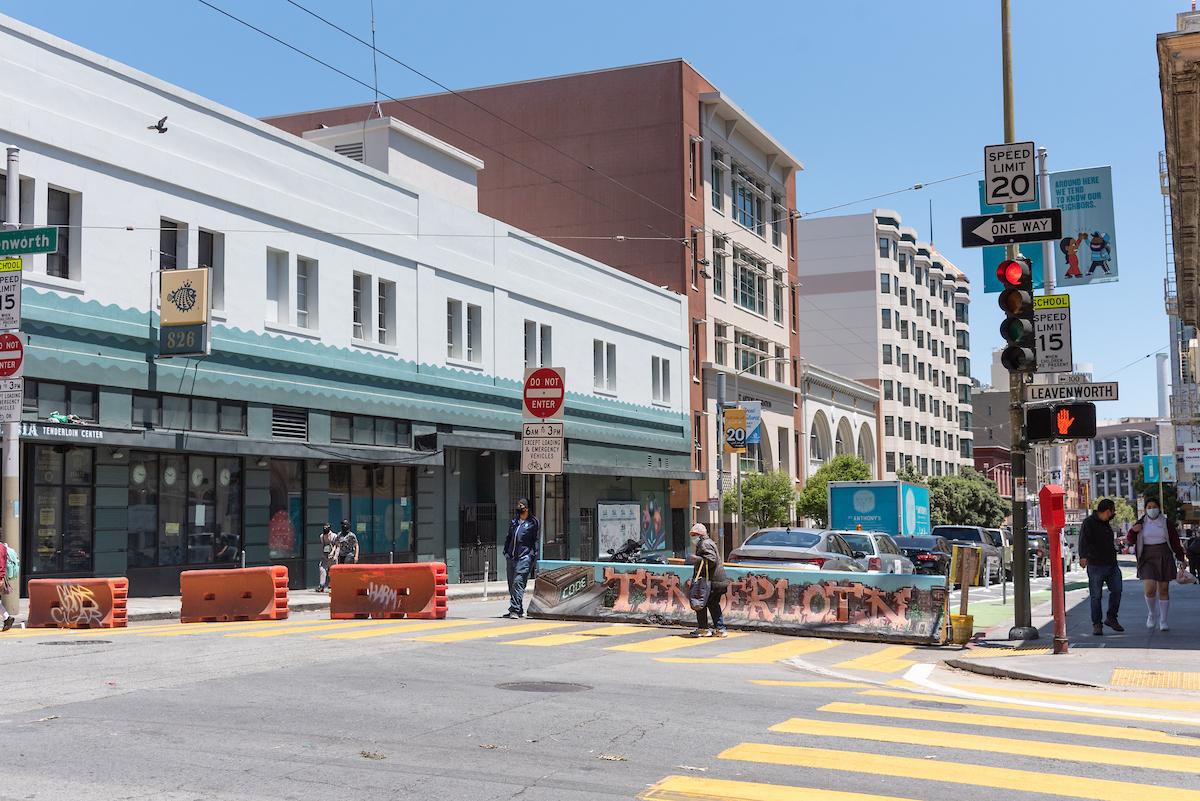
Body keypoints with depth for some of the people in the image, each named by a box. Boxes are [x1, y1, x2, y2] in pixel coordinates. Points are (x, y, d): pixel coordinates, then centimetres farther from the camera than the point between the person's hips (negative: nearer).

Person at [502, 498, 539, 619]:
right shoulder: (513, 520, 18)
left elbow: (537, 540, -1)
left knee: (518, 582, -16)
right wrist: (506, 551, 16)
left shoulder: (533, 522, 1)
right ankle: (518, 609, 19)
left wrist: (534, 556, -8)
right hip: (512, 556, 7)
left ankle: (515, 610, -18)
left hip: (525, 556, -7)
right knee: (511, 584, 8)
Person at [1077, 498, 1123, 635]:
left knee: (1116, 590, 1)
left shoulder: (1105, 523, 16)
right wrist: (1083, 556, -39)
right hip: (1096, 566, -8)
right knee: (1096, 596, -2)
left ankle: (1111, 618, 18)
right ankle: (1096, 624, 5)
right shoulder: (1089, 523, -11)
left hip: (1112, 564, 8)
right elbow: (1083, 541, -25)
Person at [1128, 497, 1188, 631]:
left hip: (1164, 559, 0)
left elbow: (1175, 542, 6)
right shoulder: (1141, 524, 5)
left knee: (1163, 590, 3)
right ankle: (1152, 614, 11)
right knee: (1149, 589, -14)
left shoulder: (1167, 524, 3)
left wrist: (1182, 558, 0)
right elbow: (1131, 541, 8)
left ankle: (1163, 621, 12)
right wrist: (1133, 531, -11)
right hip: (1147, 559, 0)